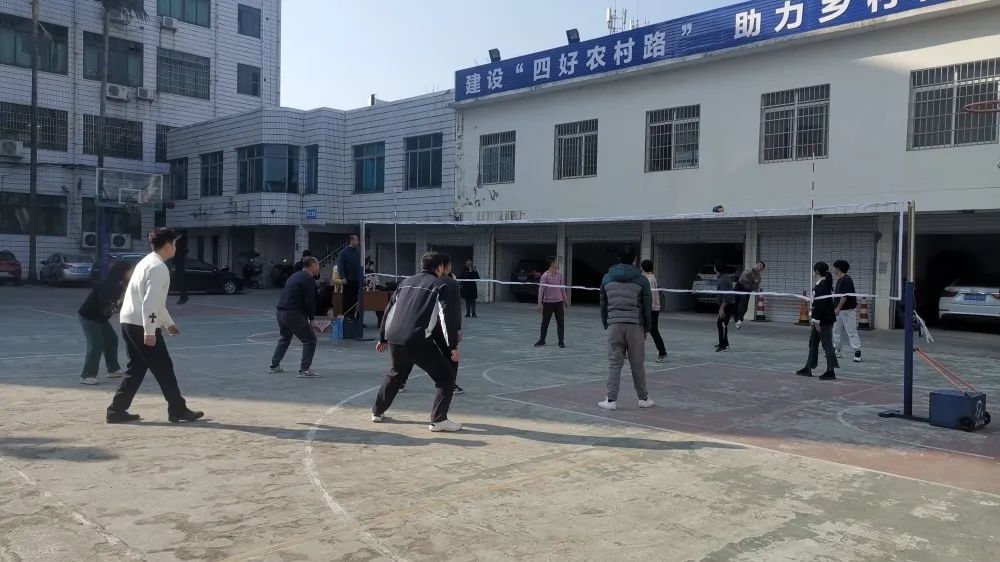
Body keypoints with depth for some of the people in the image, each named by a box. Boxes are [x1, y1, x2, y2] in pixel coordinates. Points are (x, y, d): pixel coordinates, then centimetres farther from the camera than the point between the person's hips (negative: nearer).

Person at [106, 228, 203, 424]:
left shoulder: (147, 262, 18)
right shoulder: (159, 267, -14)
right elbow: (150, 302, -22)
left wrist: (168, 323, 31)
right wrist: (150, 332, -24)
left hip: (128, 322, 9)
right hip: (142, 325, -9)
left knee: (137, 368, 15)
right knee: (163, 368, 0)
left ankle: (117, 410, 16)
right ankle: (178, 410, 9)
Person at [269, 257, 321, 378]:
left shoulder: (295, 276, 19)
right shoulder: (309, 280, -9)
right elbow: (309, 301, -14)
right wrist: (311, 319, -1)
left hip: (280, 312, 9)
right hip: (293, 314, -9)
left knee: (284, 338, 29)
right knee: (310, 339, -3)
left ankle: (274, 365, 38)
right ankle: (304, 370, -9)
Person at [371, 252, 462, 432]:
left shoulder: (406, 282, 21)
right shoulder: (439, 286, 4)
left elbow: (389, 310, 23)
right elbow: (445, 316, -8)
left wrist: (383, 338, 30)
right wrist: (453, 346, -9)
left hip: (394, 339, 7)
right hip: (418, 341, -6)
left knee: (396, 374, 31)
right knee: (446, 377, 5)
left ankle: (377, 412, 38)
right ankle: (438, 420, 0)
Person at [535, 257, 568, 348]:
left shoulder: (560, 275, 4)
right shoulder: (545, 276, -11)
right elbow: (541, 289, -10)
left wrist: (565, 300, 17)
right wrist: (540, 302, -14)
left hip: (559, 302, 3)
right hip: (548, 302, -3)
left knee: (561, 322, 2)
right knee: (545, 322, 8)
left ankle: (561, 341, 12)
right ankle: (542, 340, 23)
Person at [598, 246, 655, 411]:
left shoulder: (607, 278, 6)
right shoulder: (641, 279, 0)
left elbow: (603, 305, 10)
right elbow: (647, 306, 2)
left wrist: (606, 324, 17)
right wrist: (647, 328, 11)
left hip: (614, 325, 1)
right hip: (635, 325, -1)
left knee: (614, 363, 3)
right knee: (638, 364, 8)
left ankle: (611, 400, 1)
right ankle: (643, 398, 19)